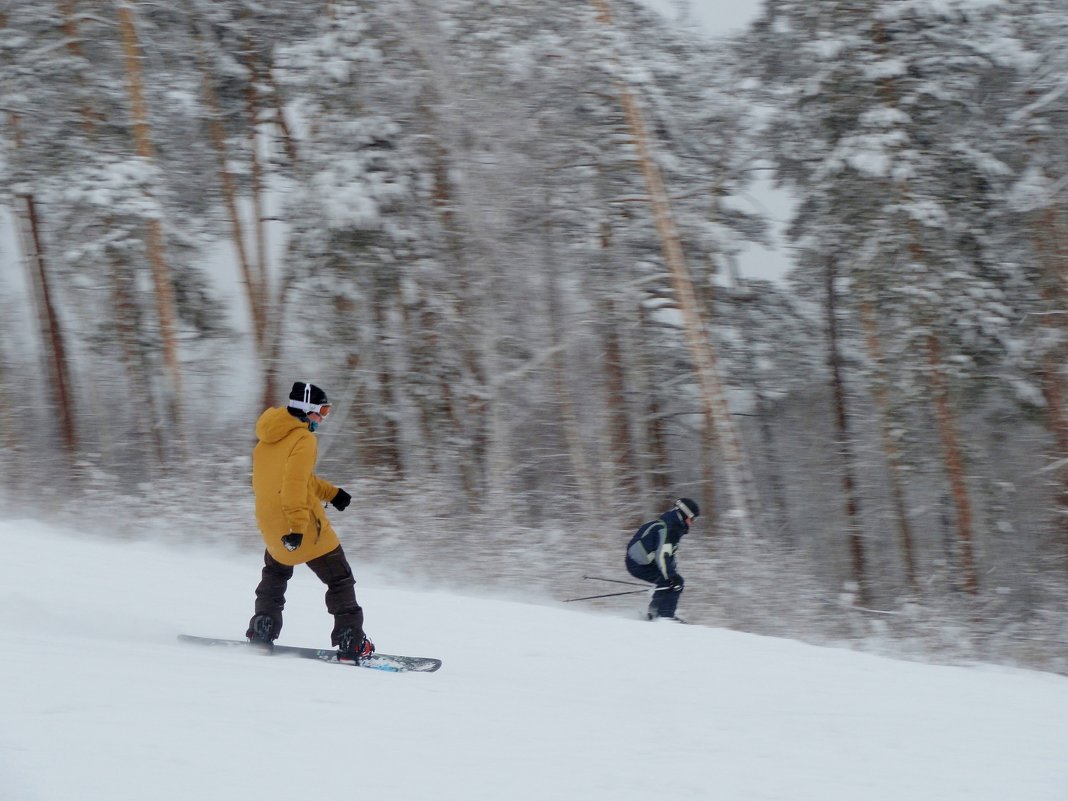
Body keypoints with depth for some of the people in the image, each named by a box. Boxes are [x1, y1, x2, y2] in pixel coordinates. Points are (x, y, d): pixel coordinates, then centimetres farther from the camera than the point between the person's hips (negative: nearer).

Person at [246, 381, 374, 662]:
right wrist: (298, 525, -32)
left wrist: (331, 493, 22)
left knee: (275, 572, 32)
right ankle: (351, 644, -3)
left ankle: (262, 631, 25)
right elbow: (295, 483, -28)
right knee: (340, 580, 2)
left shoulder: (269, 436, 12)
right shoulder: (303, 440, -15)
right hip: (305, 528, -7)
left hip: (271, 526, 7)